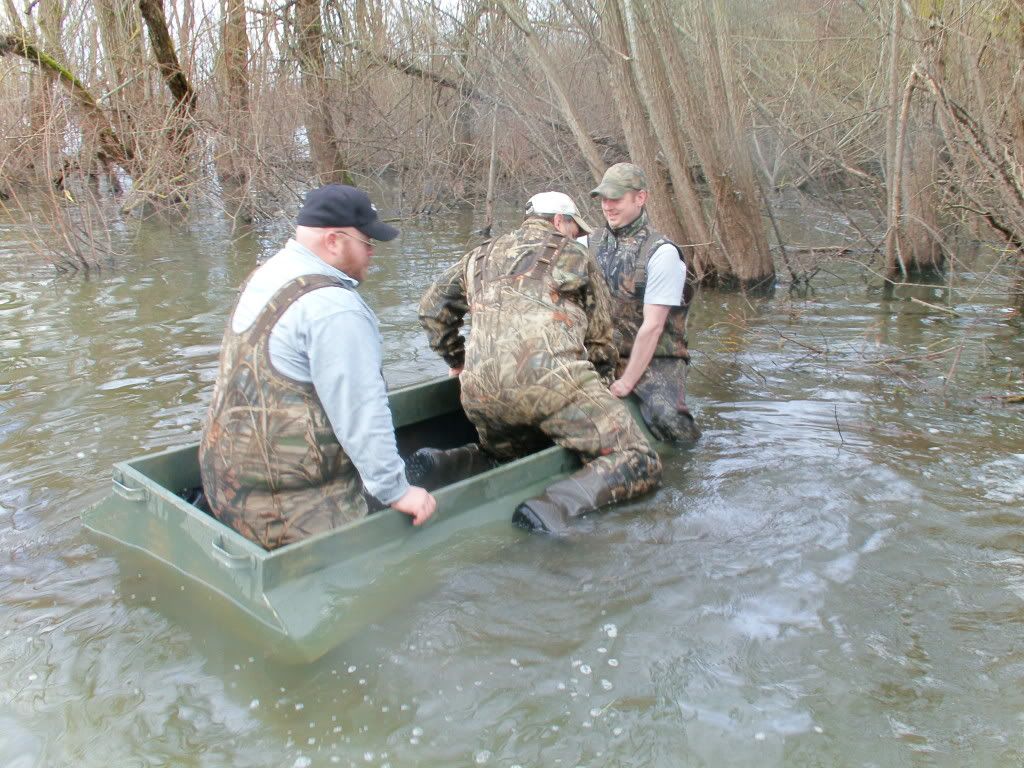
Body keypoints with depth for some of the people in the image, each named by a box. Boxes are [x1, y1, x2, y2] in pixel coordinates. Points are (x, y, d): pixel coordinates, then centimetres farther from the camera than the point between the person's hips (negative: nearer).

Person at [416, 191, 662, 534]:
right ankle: (554, 506, -27)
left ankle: (448, 463, 3)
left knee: (509, 453, 32)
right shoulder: (575, 256, 19)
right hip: (550, 377, -5)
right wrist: (599, 387, 36)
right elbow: (600, 339, 20)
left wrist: (456, 360, 45)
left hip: (479, 393, 6)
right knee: (640, 463, -2)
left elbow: (432, 308, 34)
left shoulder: (482, 255, 30)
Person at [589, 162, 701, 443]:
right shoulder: (592, 244, 8)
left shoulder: (662, 252, -11)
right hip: (605, 357, 5)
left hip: (655, 360, -5)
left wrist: (626, 383, -15)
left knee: (667, 418, -30)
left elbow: (652, 326, -15)